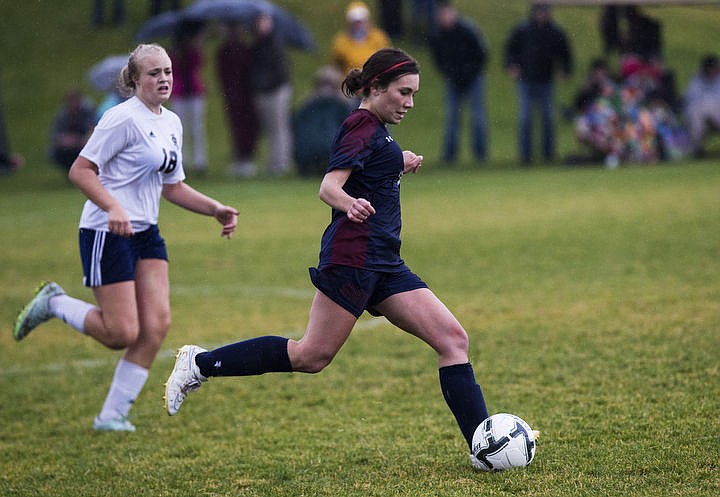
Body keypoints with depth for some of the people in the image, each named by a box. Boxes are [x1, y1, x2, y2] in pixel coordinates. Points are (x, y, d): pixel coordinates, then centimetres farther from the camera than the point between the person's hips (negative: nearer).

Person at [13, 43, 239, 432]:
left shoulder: (172, 123, 13)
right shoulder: (124, 118, -13)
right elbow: (80, 170, -16)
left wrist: (215, 209, 11)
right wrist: (112, 207, -29)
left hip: (146, 233, 8)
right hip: (106, 234, -8)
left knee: (156, 326, -5)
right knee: (122, 334, -11)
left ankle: (112, 415, 5)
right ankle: (54, 303, 15)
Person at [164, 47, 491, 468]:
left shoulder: (374, 129, 19)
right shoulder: (363, 126, -9)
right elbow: (329, 186, -24)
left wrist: (399, 165, 27)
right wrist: (350, 204, -44)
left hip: (384, 265, 10)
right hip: (353, 256, -10)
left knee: (452, 339, -2)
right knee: (312, 355, -7)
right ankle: (200, 363, 6)